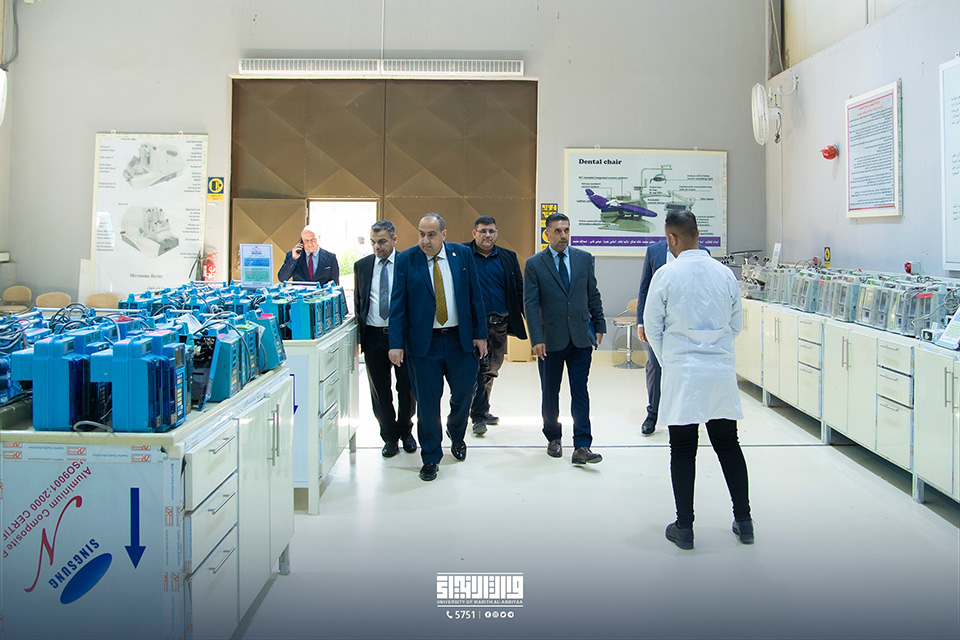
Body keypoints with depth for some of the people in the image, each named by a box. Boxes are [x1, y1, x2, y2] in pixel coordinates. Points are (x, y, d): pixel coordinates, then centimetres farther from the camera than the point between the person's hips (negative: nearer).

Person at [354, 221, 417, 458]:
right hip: (374, 336, 2)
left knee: (407, 388, 10)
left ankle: (405, 430, 32)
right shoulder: (362, 265, 6)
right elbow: (358, 302, 14)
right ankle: (389, 437, 24)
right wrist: (359, 332, 8)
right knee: (379, 390, 8)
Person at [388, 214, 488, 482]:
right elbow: (397, 305, -4)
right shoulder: (406, 260, -3)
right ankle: (430, 457, 20)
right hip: (423, 342, -2)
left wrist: (480, 334, 2)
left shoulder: (462, 254, 1)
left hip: (460, 339, 2)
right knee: (427, 402, 4)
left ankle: (456, 436, 42)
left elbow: (474, 296, 5)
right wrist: (396, 344, -11)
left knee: (464, 392, 11)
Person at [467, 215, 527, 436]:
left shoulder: (508, 257, 10)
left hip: (500, 324, 4)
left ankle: (483, 410, 29)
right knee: (479, 367, -7)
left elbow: (520, 291, 9)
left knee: (492, 369, 14)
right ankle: (478, 416, 1)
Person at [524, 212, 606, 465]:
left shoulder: (584, 259, 6)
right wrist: (536, 339, -12)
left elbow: (593, 295, 12)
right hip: (550, 339, -1)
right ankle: (553, 437, 30)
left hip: (580, 338, 1)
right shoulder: (534, 264, -2)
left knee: (580, 392, 0)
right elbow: (530, 304, -6)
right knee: (550, 392, 12)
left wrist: (599, 327, 10)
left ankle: (582, 447, 2)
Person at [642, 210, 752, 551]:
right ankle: (743, 521, 23)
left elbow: (652, 327, -2)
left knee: (683, 450, 5)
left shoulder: (666, 275, -10)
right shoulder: (725, 273, 1)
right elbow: (737, 324, 10)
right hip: (721, 371, 4)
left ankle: (684, 527, 11)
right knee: (728, 445, 14)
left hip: (683, 373, -3)